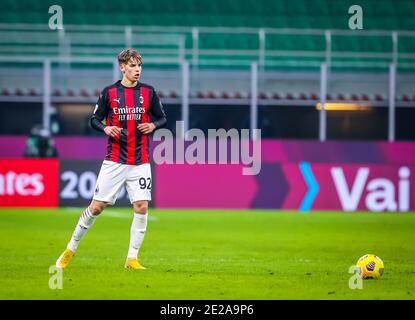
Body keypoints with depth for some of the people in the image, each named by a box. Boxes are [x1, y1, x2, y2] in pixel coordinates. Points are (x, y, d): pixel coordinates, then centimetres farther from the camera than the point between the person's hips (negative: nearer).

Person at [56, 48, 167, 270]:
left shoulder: (148, 92, 4)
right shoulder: (109, 92, 0)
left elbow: (162, 118, 11)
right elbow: (95, 119, 6)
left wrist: (153, 125, -10)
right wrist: (106, 128, -14)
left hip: (140, 162, 1)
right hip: (114, 161, -1)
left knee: (142, 207, -8)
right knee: (97, 206, -2)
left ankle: (132, 258, 2)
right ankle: (71, 249, 13)